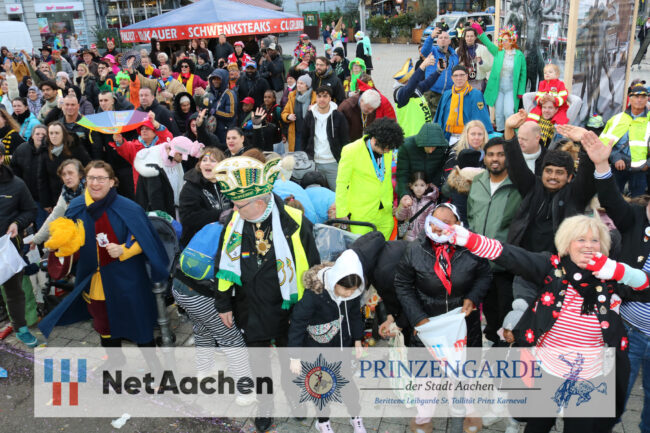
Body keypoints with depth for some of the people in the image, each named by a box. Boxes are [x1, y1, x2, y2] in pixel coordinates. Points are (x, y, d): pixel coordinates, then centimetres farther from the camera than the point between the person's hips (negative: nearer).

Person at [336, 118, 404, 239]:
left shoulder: (387, 150, 3)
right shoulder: (351, 152, -13)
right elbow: (341, 184, -9)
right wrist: (342, 213, -7)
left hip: (385, 211, 5)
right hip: (361, 214, -5)